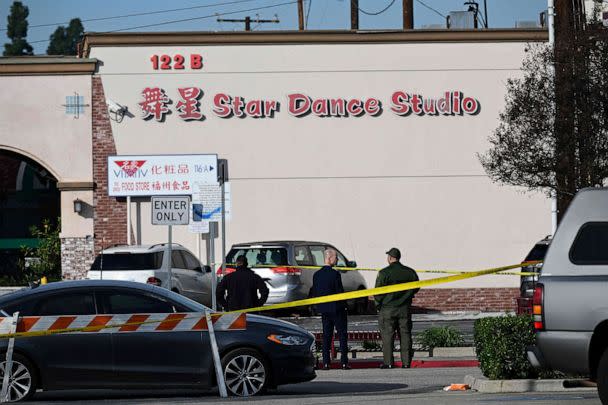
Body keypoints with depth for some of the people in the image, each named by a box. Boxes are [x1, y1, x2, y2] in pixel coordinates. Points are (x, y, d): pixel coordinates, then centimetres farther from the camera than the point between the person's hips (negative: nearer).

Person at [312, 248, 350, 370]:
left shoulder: (317, 275, 4)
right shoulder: (335, 274, -15)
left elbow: (314, 293, 7)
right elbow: (340, 292, -14)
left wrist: (319, 306, 15)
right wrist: (344, 305, -1)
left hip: (323, 309, 5)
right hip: (337, 308, -5)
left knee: (326, 335, 9)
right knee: (342, 335, 3)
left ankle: (326, 362, 4)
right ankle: (344, 362, -1)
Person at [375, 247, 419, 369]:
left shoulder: (384, 273, -11)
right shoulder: (410, 272, 2)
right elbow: (416, 287, 13)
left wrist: (378, 304, 5)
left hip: (388, 308, -4)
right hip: (405, 308, 4)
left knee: (387, 336, 1)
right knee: (405, 335, 7)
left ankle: (388, 362, -2)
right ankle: (406, 362, 6)